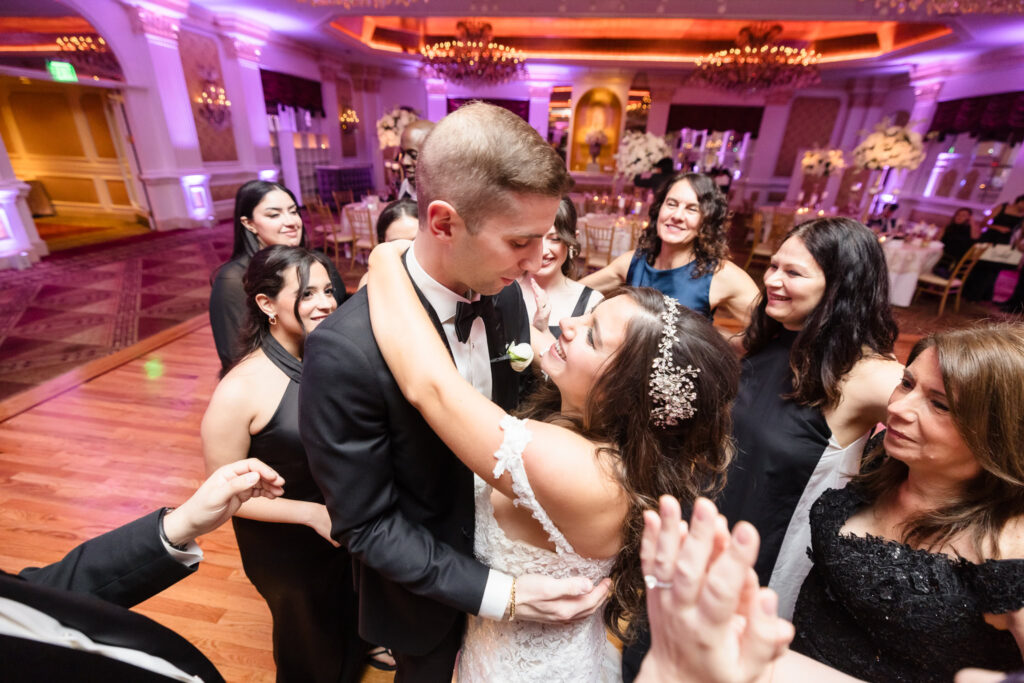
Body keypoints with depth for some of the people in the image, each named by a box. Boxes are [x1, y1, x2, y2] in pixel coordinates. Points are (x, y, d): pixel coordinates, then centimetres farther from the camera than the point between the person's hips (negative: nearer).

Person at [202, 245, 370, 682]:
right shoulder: (240, 390, -27)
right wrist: (311, 513, -25)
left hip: (344, 527, 4)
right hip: (284, 546, -4)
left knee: (351, 620, 32)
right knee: (311, 645, 26)